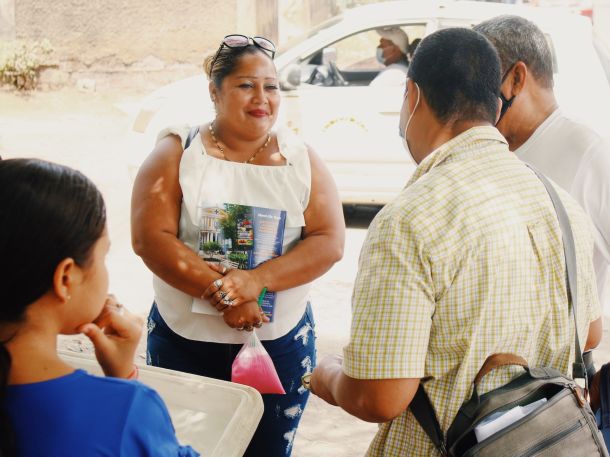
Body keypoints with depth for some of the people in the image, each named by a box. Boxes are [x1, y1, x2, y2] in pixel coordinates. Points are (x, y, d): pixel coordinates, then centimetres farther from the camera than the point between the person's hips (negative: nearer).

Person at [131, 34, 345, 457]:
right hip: (184, 342, -1)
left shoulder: (303, 159, 1)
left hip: (282, 344, 1)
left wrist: (257, 280, -21)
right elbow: (150, 238, -12)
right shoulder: (177, 152, -3)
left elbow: (330, 242, -7)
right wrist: (220, 292, -22)